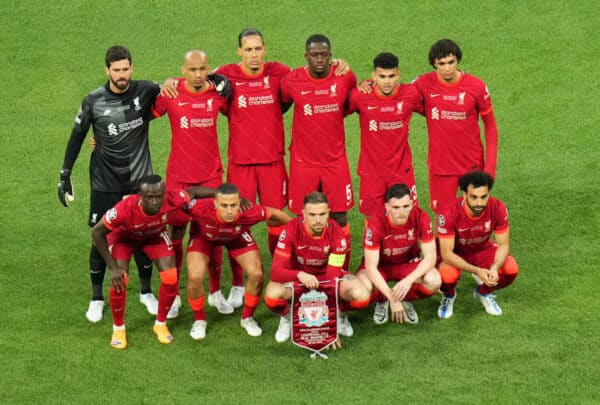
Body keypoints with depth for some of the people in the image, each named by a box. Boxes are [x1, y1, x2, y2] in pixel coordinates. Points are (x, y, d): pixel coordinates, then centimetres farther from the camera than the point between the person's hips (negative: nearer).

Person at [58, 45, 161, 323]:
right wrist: (65, 174, 3)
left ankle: (146, 292, 27)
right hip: (105, 183, -1)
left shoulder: (145, 91, -8)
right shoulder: (93, 101, -8)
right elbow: (77, 137, 3)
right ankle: (97, 298, 19)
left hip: (140, 179, 1)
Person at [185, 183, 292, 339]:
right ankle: (199, 320, 10)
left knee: (256, 275, -13)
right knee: (195, 277, -20)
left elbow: (273, 214, -20)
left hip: (237, 236, 1)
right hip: (204, 236, -1)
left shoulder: (248, 213, -41)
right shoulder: (201, 209, -45)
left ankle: (247, 318, 17)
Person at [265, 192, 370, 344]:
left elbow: (333, 276, -25)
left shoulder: (336, 233, -24)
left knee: (361, 296, -28)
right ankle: (287, 317, 4)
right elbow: (275, 271, -31)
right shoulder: (291, 230, -27)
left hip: (326, 274, 1)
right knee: (272, 296, -35)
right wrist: (300, 275, -53)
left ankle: (341, 315, 10)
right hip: (296, 275, -1)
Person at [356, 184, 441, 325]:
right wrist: (392, 297, -36)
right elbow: (371, 266, -28)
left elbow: (430, 256, -21)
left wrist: (409, 280, -38)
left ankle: (407, 300, 4)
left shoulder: (420, 217, -24)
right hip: (380, 265, -2)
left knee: (434, 281, -30)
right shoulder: (377, 224, -30)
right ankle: (381, 301, 5)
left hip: (409, 263, 2)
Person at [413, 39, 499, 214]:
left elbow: (490, 126, -2)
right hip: (440, 165, 1)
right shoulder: (424, 84, -8)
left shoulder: (476, 87, -10)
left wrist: (490, 166, -6)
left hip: (472, 163, 0)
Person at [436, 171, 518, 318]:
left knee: (511, 269, -23)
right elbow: (447, 254, -30)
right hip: (455, 253, -3)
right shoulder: (449, 215, -33)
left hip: (483, 249, 3)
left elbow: (504, 245, -15)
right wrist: (477, 271, -42)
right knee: (448, 275, -36)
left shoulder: (498, 209, -24)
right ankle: (449, 295, 5)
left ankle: (484, 292, 11)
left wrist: (494, 268, -36)